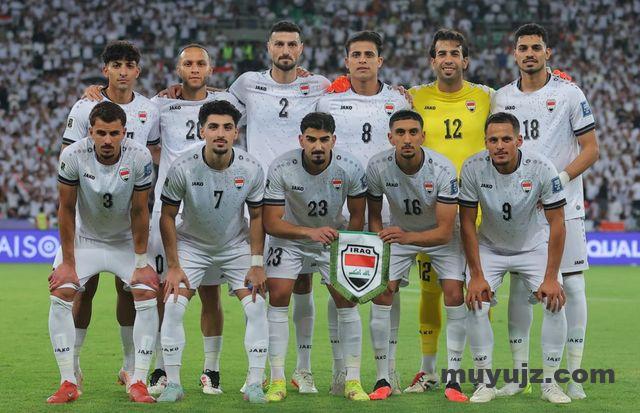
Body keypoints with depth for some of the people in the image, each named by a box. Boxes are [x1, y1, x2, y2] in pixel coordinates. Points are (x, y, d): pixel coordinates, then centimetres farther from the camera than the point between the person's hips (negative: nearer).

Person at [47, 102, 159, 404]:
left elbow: (139, 212, -14)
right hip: (84, 238, 0)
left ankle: (138, 382, -10)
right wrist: (67, 263, -12)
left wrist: (141, 263, -11)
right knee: (61, 294, -18)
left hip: (126, 240, 0)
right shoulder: (73, 156, -24)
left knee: (146, 295, -17)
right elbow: (67, 210, -14)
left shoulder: (139, 157, -24)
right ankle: (68, 383, -12)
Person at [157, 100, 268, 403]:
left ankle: (255, 384, -4)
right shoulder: (183, 167, -23)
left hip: (237, 245, 1)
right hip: (191, 244, -1)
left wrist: (257, 264, -9)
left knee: (256, 308, -13)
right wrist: (173, 266, -13)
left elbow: (256, 216, -4)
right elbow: (168, 216, -11)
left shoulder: (251, 169, -19)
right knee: (173, 307, -15)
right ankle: (173, 383, -3)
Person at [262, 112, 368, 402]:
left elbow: (357, 215, -6)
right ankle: (277, 380, -6)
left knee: (347, 299, -9)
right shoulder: (281, 169, -27)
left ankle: (353, 381, 0)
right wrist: (310, 232, -39)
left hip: (334, 238, 1)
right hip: (290, 239, -1)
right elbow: (270, 223, -26)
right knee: (278, 297, -14)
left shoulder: (349, 168, -22)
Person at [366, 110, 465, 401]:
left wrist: (407, 237, -49)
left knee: (454, 294, -17)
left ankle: (452, 379, -8)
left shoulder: (443, 169, -32)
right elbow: (374, 215, -6)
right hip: (399, 233, 2)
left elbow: (445, 231, -33)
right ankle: (382, 379, -5)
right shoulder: (377, 166, -23)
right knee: (382, 293, -13)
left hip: (441, 235, -2)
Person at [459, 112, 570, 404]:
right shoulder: (473, 168, -23)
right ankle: (484, 382, -5)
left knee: (555, 302, -16)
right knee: (476, 304, -18)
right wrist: (476, 275, -18)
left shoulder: (542, 169, -26)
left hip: (534, 246, 0)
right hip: (489, 247, 0)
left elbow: (556, 223, -18)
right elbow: (467, 223, -15)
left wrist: (551, 278, -22)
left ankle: (550, 382, -3)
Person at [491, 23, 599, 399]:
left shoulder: (569, 94, -2)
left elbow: (591, 149, -3)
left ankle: (574, 375, 2)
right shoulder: (502, 98, 9)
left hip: (563, 204, -3)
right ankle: (518, 372, 11)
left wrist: (559, 179, -15)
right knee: (519, 287, 4)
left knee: (572, 285, -3)